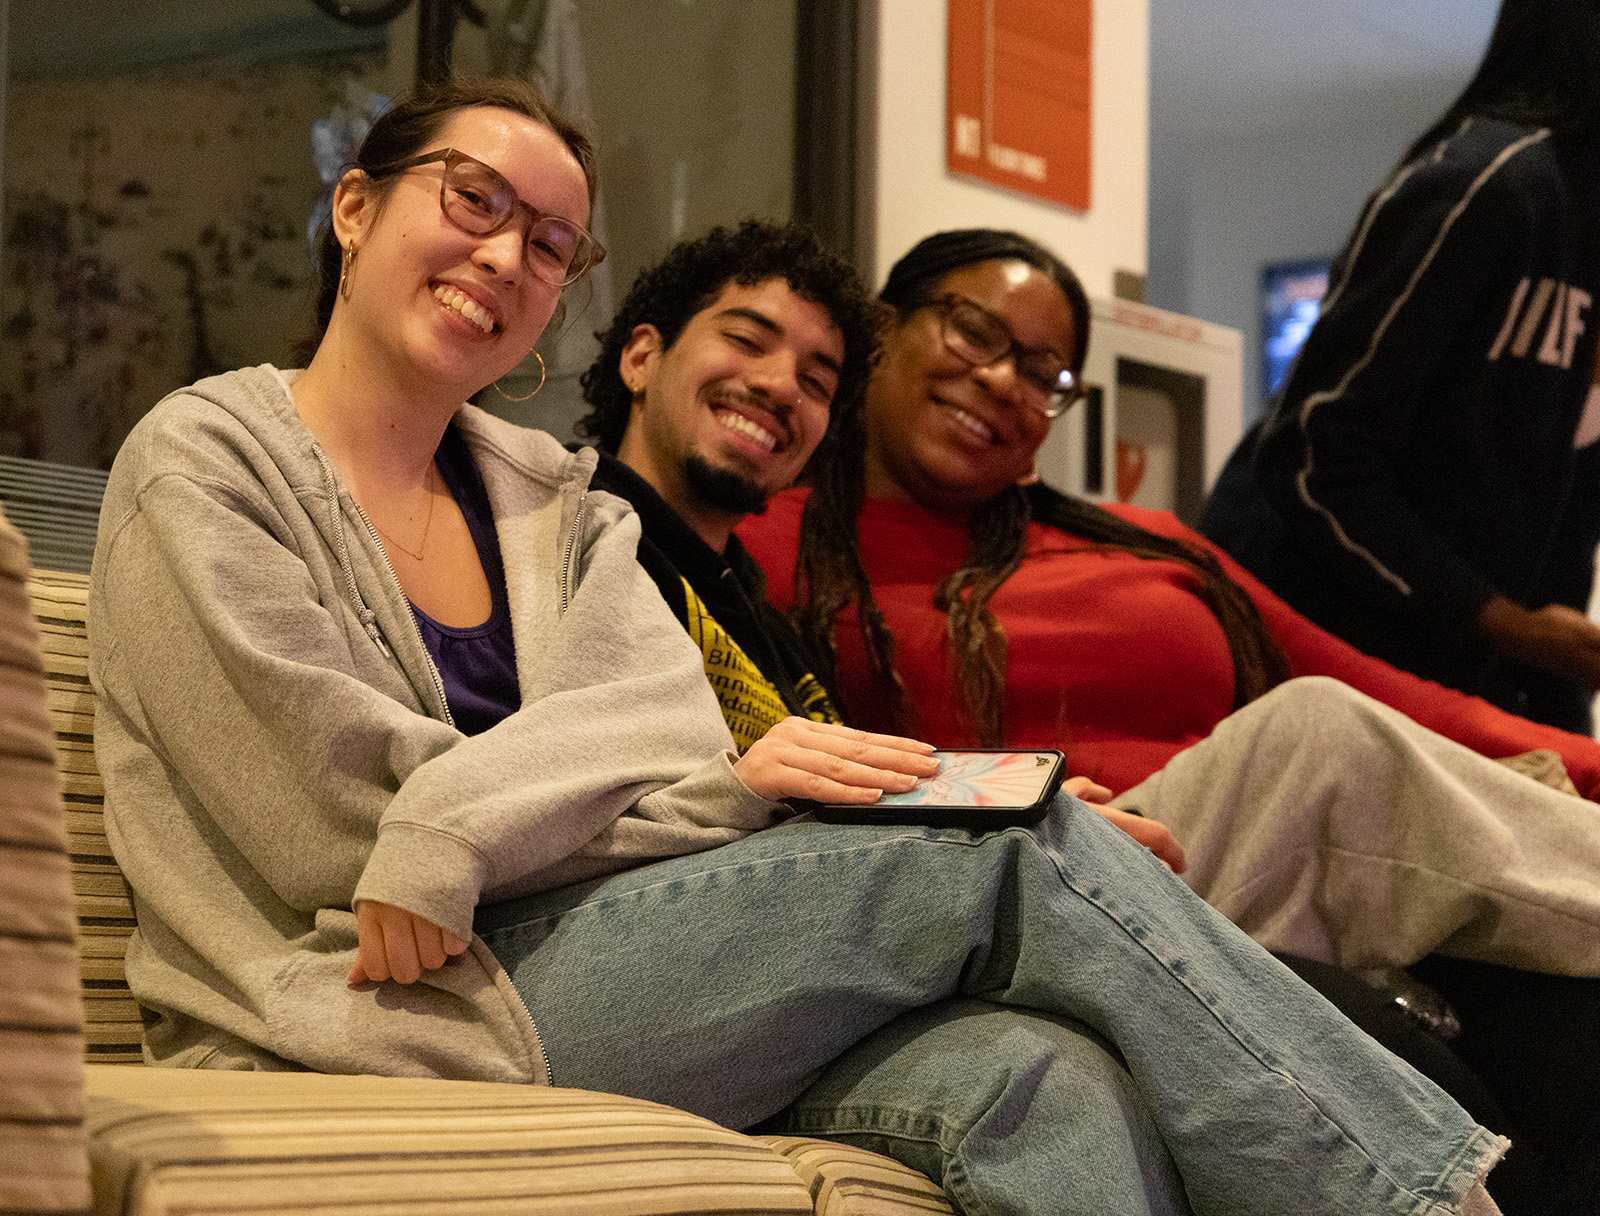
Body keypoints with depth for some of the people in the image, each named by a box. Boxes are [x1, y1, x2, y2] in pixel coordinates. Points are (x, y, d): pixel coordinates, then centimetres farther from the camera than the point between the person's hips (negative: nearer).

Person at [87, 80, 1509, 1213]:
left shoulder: (555, 505, 21)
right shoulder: (205, 464, 5)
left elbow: (660, 730, 1)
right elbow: (334, 804, -8)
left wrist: (456, 829, -21)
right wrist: (733, 790, -10)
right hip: (396, 1019, -5)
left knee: (1058, 1085, -25)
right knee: (1015, 852, -19)